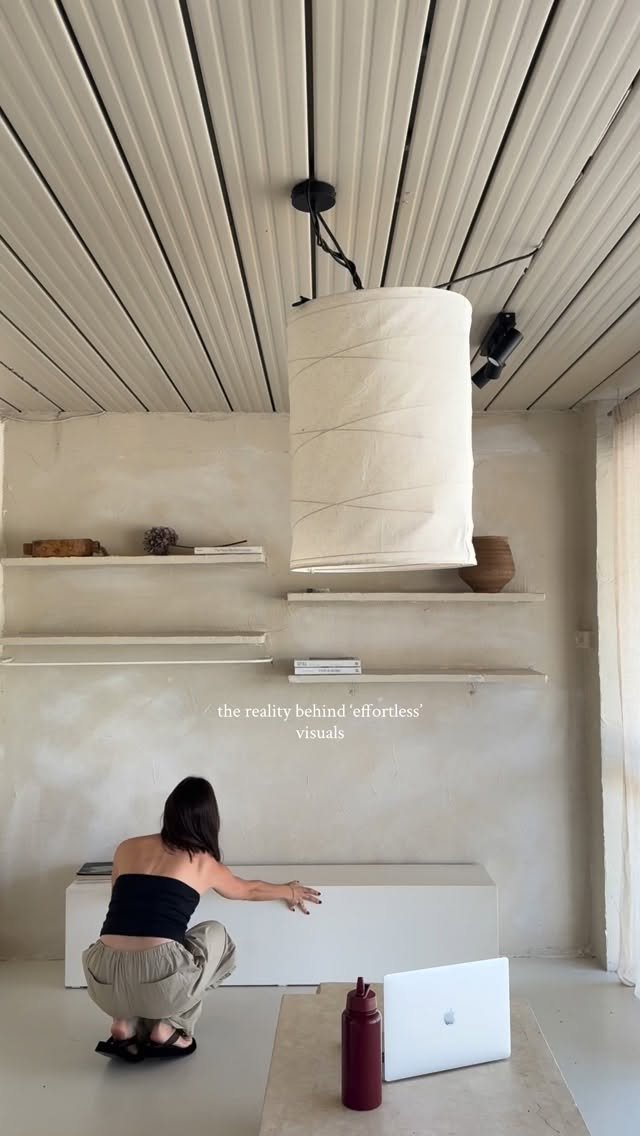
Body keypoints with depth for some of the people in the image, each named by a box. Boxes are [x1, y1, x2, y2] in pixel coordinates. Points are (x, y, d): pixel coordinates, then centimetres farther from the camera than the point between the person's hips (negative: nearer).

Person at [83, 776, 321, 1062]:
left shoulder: (127, 848, 17)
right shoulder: (205, 864, 11)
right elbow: (249, 889, 32)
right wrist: (290, 891, 52)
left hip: (103, 983, 4)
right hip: (159, 983, -4)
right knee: (216, 936, 27)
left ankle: (125, 1025, 16)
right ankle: (167, 1029, 15)